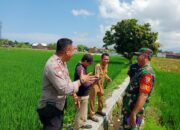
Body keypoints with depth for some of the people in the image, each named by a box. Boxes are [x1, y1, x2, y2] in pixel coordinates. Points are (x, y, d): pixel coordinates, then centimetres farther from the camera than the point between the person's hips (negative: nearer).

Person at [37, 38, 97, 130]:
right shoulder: (53, 65, -29)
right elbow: (64, 89, -32)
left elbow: (67, 81, 14)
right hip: (50, 109, -10)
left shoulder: (62, 62, 3)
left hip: (59, 106, 10)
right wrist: (81, 81, -20)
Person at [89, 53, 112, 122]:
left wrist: (108, 78, -8)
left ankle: (99, 110, 45)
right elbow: (97, 78, -30)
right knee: (92, 100, 3)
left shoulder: (106, 65, -2)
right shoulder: (98, 66, -28)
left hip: (101, 84, 9)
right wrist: (100, 88, -30)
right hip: (95, 84, -8)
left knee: (101, 98, 23)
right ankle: (92, 115, 17)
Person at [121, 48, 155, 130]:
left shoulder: (146, 73, -25)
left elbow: (143, 96, -30)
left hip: (133, 110, -9)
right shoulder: (143, 70, 8)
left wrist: (133, 114, -30)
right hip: (129, 108, 9)